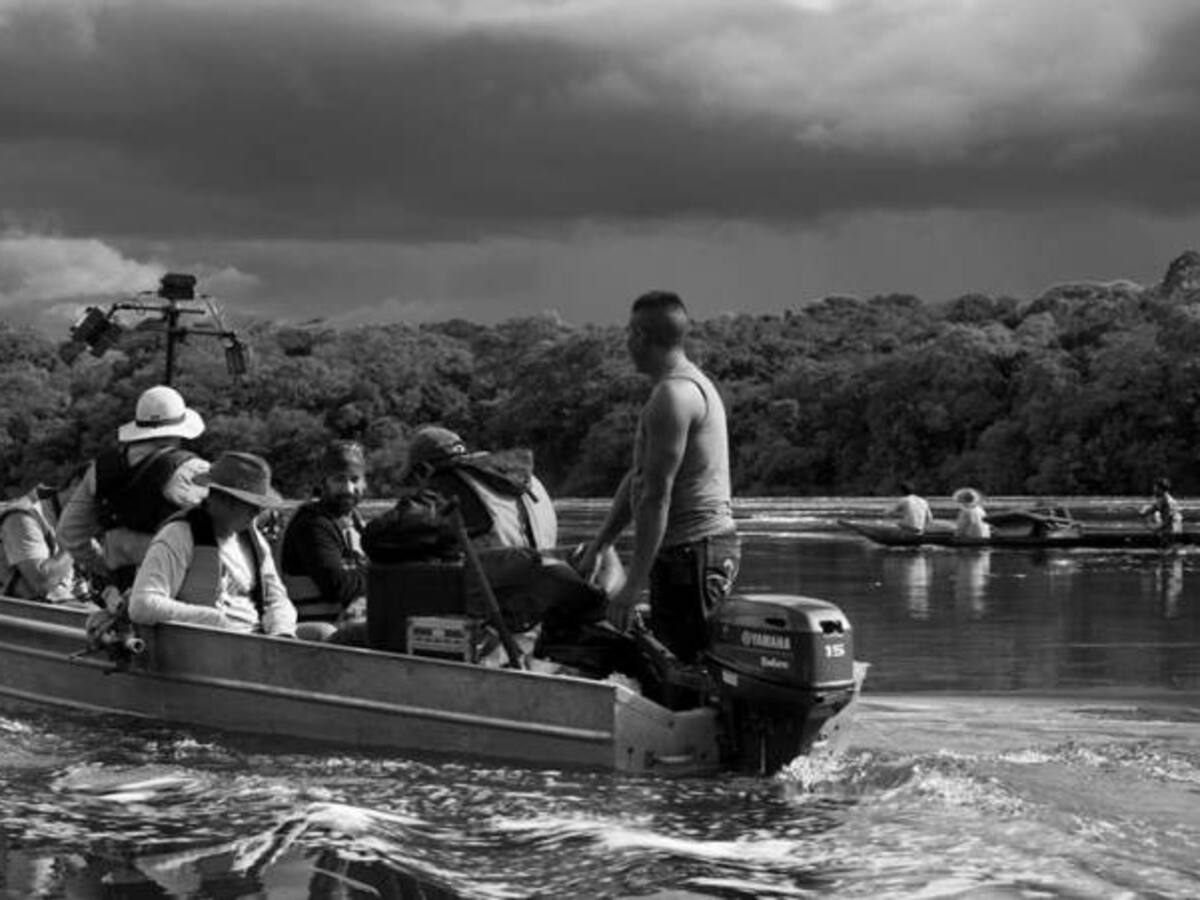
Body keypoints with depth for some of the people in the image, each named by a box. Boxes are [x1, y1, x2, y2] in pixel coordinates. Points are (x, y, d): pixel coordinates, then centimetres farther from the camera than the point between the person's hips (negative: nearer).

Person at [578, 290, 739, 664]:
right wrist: (597, 546, 21)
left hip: (692, 552, -10)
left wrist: (632, 586, -19)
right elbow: (637, 477, 22)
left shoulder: (673, 395, -15)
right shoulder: (694, 384, 19)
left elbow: (657, 496, -19)